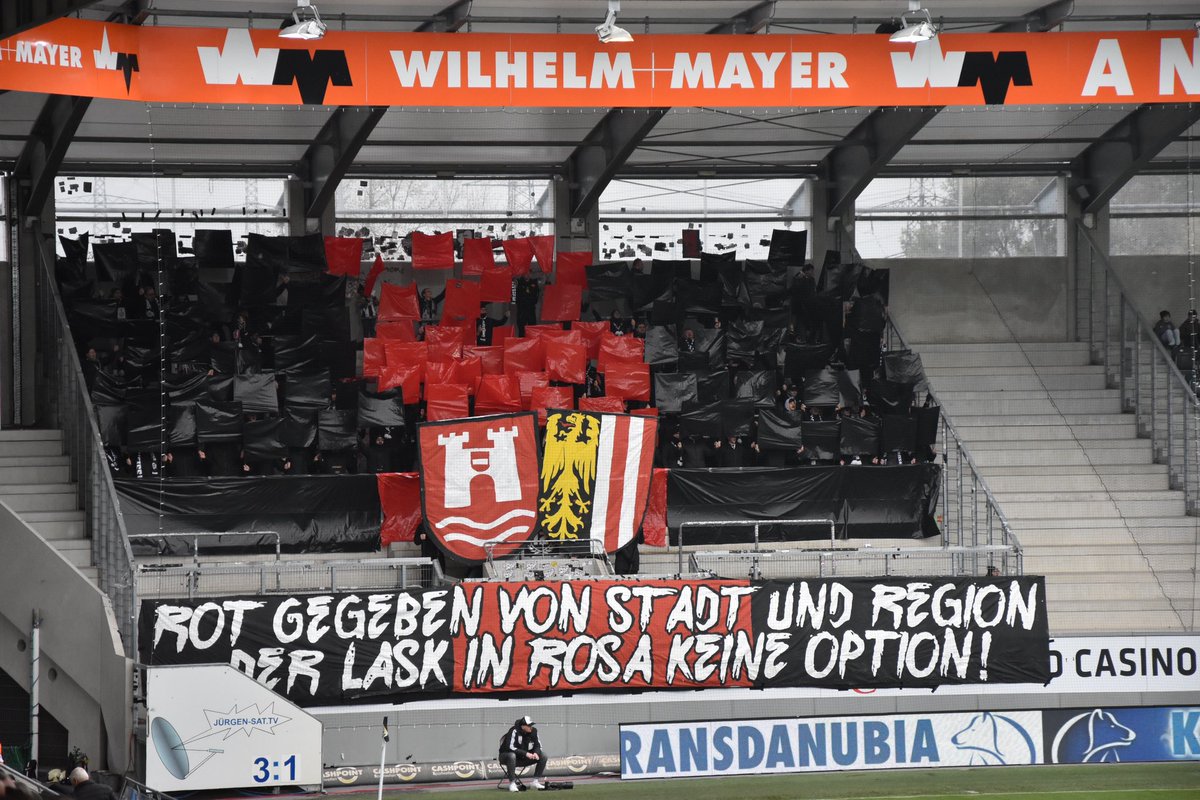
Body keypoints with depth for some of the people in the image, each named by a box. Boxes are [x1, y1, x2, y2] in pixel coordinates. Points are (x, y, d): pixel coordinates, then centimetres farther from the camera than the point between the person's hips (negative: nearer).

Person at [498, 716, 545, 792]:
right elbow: (510, 747, -32)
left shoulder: (533, 731, -5)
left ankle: (535, 781, -3)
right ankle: (512, 784, -33)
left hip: (524, 758, 6)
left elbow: (538, 745, 2)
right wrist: (525, 754, -37)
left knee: (543, 756, -7)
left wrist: (536, 753, -22)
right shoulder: (514, 731, -24)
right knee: (512, 756, -42)